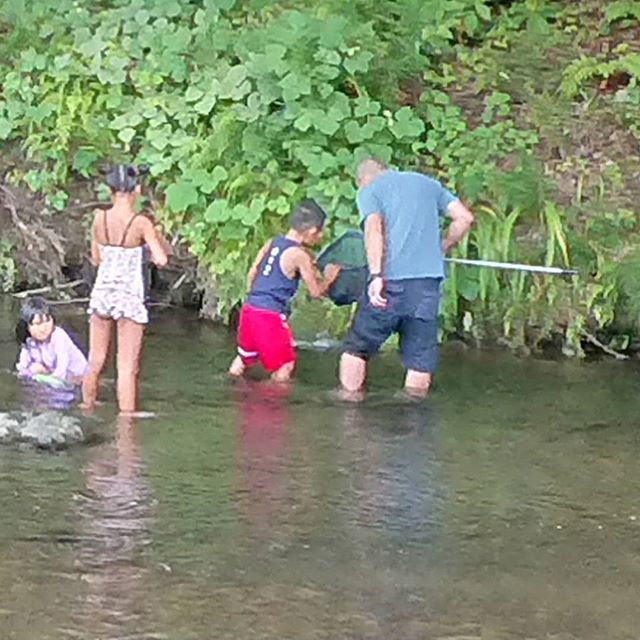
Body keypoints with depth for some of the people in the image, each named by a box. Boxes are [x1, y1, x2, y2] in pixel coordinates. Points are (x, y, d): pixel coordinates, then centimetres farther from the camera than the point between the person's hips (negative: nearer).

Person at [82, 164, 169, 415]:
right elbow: (161, 260, -15)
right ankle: (126, 415, 1)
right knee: (127, 366, 0)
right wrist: (155, 232, 0)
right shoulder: (140, 223, -15)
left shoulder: (99, 218, -3)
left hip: (102, 292, 4)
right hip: (129, 296, -4)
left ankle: (87, 409, 28)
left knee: (95, 362, 17)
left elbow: (96, 259, 8)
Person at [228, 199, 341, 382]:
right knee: (285, 365, 2)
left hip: (249, 308, 8)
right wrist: (328, 278, 12)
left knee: (243, 358, 23)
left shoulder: (272, 243, 8)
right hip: (270, 315, -8)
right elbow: (315, 291, -6)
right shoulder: (300, 255, -12)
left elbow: (252, 273, 14)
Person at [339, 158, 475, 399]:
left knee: (356, 348, 10)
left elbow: (374, 228, -11)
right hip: (429, 279, 3)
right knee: (421, 356, 7)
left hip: (391, 279, -3)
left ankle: (349, 402, 10)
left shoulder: (370, 190, 8)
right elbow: (464, 218, 13)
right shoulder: (428, 183, 21)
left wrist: (376, 275, -20)